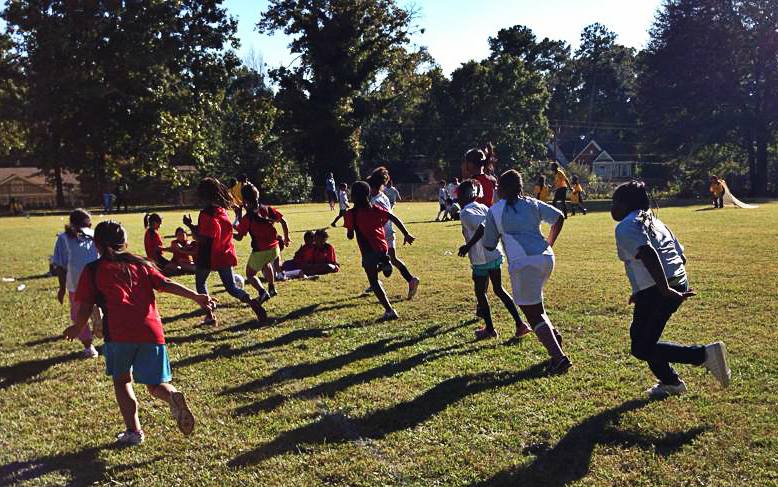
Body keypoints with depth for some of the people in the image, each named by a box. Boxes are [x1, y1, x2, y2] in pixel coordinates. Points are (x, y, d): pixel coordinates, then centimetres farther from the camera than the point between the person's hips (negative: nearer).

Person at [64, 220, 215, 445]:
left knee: (121, 380, 21)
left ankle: (134, 431, 16)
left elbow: (85, 307, 10)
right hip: (152, 331, 2)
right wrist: (196, 296, 4)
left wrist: (78, 327, 28)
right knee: (155, 384, 14)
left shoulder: (92, 270, 14)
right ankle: (173, 396, -19)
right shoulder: (141, 264, 21)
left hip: (119, 332, -2)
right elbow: (166, 284, 9)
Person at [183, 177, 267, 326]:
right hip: (225, 255, 6)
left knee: (200, 284, 18)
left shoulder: (206, 214, -17)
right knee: (231, 287, 9)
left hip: (208, 257, -6)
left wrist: (189, 225, -10)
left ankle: (210, 315, 10)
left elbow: (201, 239, -20)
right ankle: (251, 302, -18)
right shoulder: (223, 211, 6)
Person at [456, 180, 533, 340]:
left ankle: (489, 329, 20)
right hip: (496, 254, 7)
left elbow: (482, 227, -27)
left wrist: (468, 246, -20)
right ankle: (520, 324, 14)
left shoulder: (465, 213, -13)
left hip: (481, 259, -7)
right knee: (499, 289, 19)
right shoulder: (482, 207, 10)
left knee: (480, 292, 11)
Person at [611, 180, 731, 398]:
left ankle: (705, 354, -9)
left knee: (642, 348, 0)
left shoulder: (626, 227, -8)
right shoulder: (654, 221, 20)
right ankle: (670, 382, 31)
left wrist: (664, 289, -27)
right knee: (639, 334, 23)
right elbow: (681, 255, 20)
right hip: (678, 284, 10)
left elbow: (648, 254, -25)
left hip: (656, 291, -10)